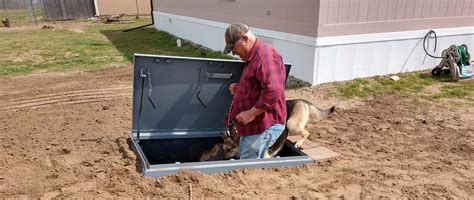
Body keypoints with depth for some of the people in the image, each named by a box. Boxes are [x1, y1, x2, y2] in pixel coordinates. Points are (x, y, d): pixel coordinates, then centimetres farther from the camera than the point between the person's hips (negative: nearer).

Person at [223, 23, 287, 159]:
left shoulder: (265, 55, -17)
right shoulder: (253, 57, 18)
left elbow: (273, 91, -29)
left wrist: (251, 114, -23)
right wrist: (240, 88, 13)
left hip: (264, 127, -10)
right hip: (254, 125, 10)